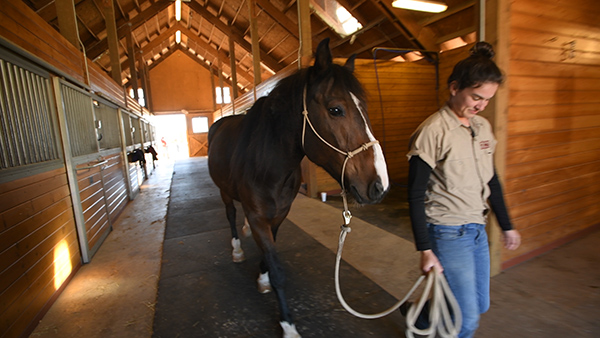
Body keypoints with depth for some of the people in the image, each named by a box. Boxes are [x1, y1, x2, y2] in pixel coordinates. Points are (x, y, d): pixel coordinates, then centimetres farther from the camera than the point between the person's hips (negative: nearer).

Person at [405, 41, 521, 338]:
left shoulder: (483, 127, 5)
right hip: (448, 234, -8)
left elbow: (491, 181, 15)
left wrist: (506, 225, 19)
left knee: (480, 306, 19)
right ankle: (418, 313, 29)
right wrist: (425, 250, -19)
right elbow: (415, 195, -18)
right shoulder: (432, 131, -18)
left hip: (478, 230, 8)